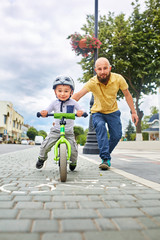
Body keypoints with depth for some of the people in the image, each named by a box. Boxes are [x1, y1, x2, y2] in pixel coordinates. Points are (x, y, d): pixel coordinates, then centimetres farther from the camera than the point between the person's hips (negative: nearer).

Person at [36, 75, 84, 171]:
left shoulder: (73, 102, -3)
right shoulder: (54, 103, -1)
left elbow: (80, 111, -7)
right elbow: (46, 111, -2)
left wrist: (80, 112, -32)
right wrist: (43, 113, -26)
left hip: (69, 132, -1)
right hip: (56, 130, 1)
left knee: (74, 150, -8)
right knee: (45, 146, -9)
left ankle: (73, 162, 26)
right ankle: (41, 158, 24)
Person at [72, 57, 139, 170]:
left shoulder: (118, 79, -18)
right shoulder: (92, 82, -25)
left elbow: (127, 95, -4)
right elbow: (78, 95, -37)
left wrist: (133, 112, -2)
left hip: (113, 112, 2)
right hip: (97, 112, -2)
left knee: (117, 135, -9)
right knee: (100, 127, -31)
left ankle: (106, 154, 21)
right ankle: (106, 159, -26)